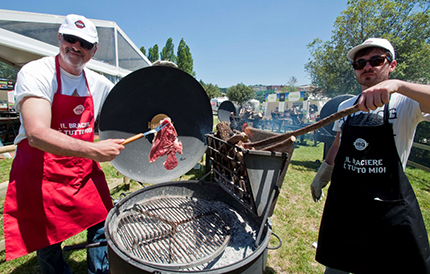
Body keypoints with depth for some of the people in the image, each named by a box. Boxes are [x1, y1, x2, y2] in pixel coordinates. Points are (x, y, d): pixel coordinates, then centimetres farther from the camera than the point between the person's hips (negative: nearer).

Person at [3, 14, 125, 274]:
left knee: (102, 227, 9)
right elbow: (37, 134, -28)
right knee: (48, 247, 6)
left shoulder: (98, 82, 2)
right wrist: (93, 150, -36)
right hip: (41, 176, -4)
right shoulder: (35, 73, -14)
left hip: (86, 174, 5)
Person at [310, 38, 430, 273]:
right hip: (342, 199, 4)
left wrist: (397, 85, -42)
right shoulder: (345, 107, 6)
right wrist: (322, 173, 18)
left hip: (389, 204, -3)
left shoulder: (407, 103, -8)